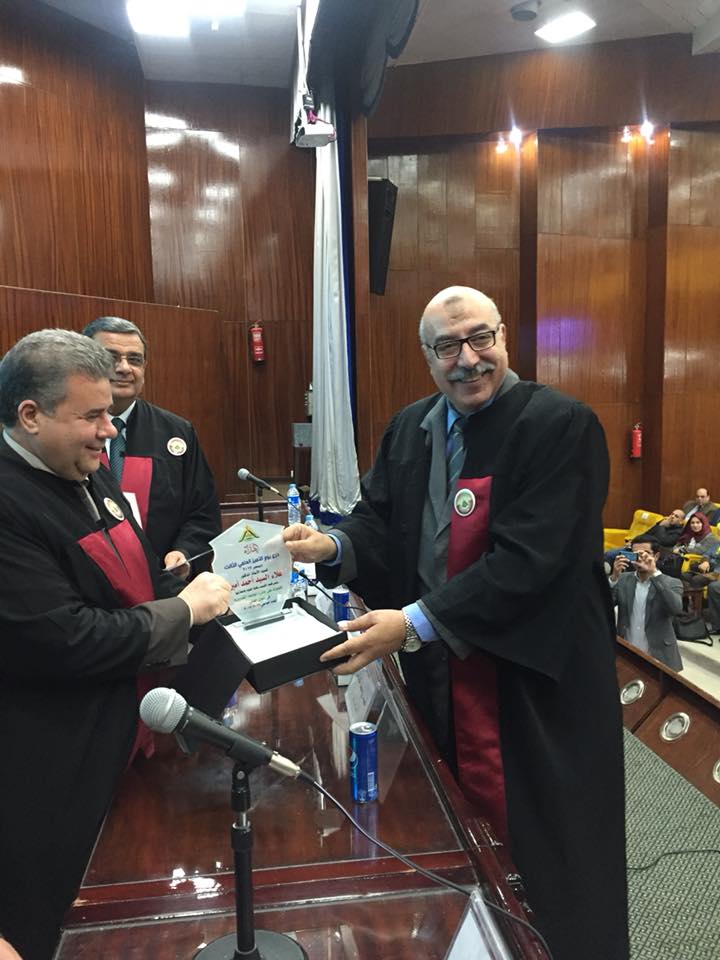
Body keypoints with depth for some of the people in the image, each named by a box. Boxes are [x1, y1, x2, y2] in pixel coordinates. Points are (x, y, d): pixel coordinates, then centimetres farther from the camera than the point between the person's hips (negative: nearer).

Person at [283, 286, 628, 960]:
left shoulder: (560, 426, -15)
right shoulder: (409, 428, 6)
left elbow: (528, 560, -22)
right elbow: (379, 522, 8)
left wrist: (416, 622, -24)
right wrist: (333, 545, -14)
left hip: (533, 676, -5)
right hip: (439, 672, 6)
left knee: (545, 845, 10)